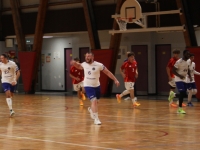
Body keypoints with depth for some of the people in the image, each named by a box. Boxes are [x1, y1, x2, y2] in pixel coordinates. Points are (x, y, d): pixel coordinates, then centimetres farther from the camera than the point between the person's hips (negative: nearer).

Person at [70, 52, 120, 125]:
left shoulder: (99, 65, -17)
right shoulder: (84, 64, -7)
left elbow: (108, 72, -11)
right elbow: (79, 66, 18)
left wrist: (115, 80, -16)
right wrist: (75, 63, -3)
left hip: (97, 86, 1)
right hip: (88, 86, -1)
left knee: (96, 101, 20)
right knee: (94, 101, -18)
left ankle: (91, 109, 54)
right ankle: (96, 119, -13)